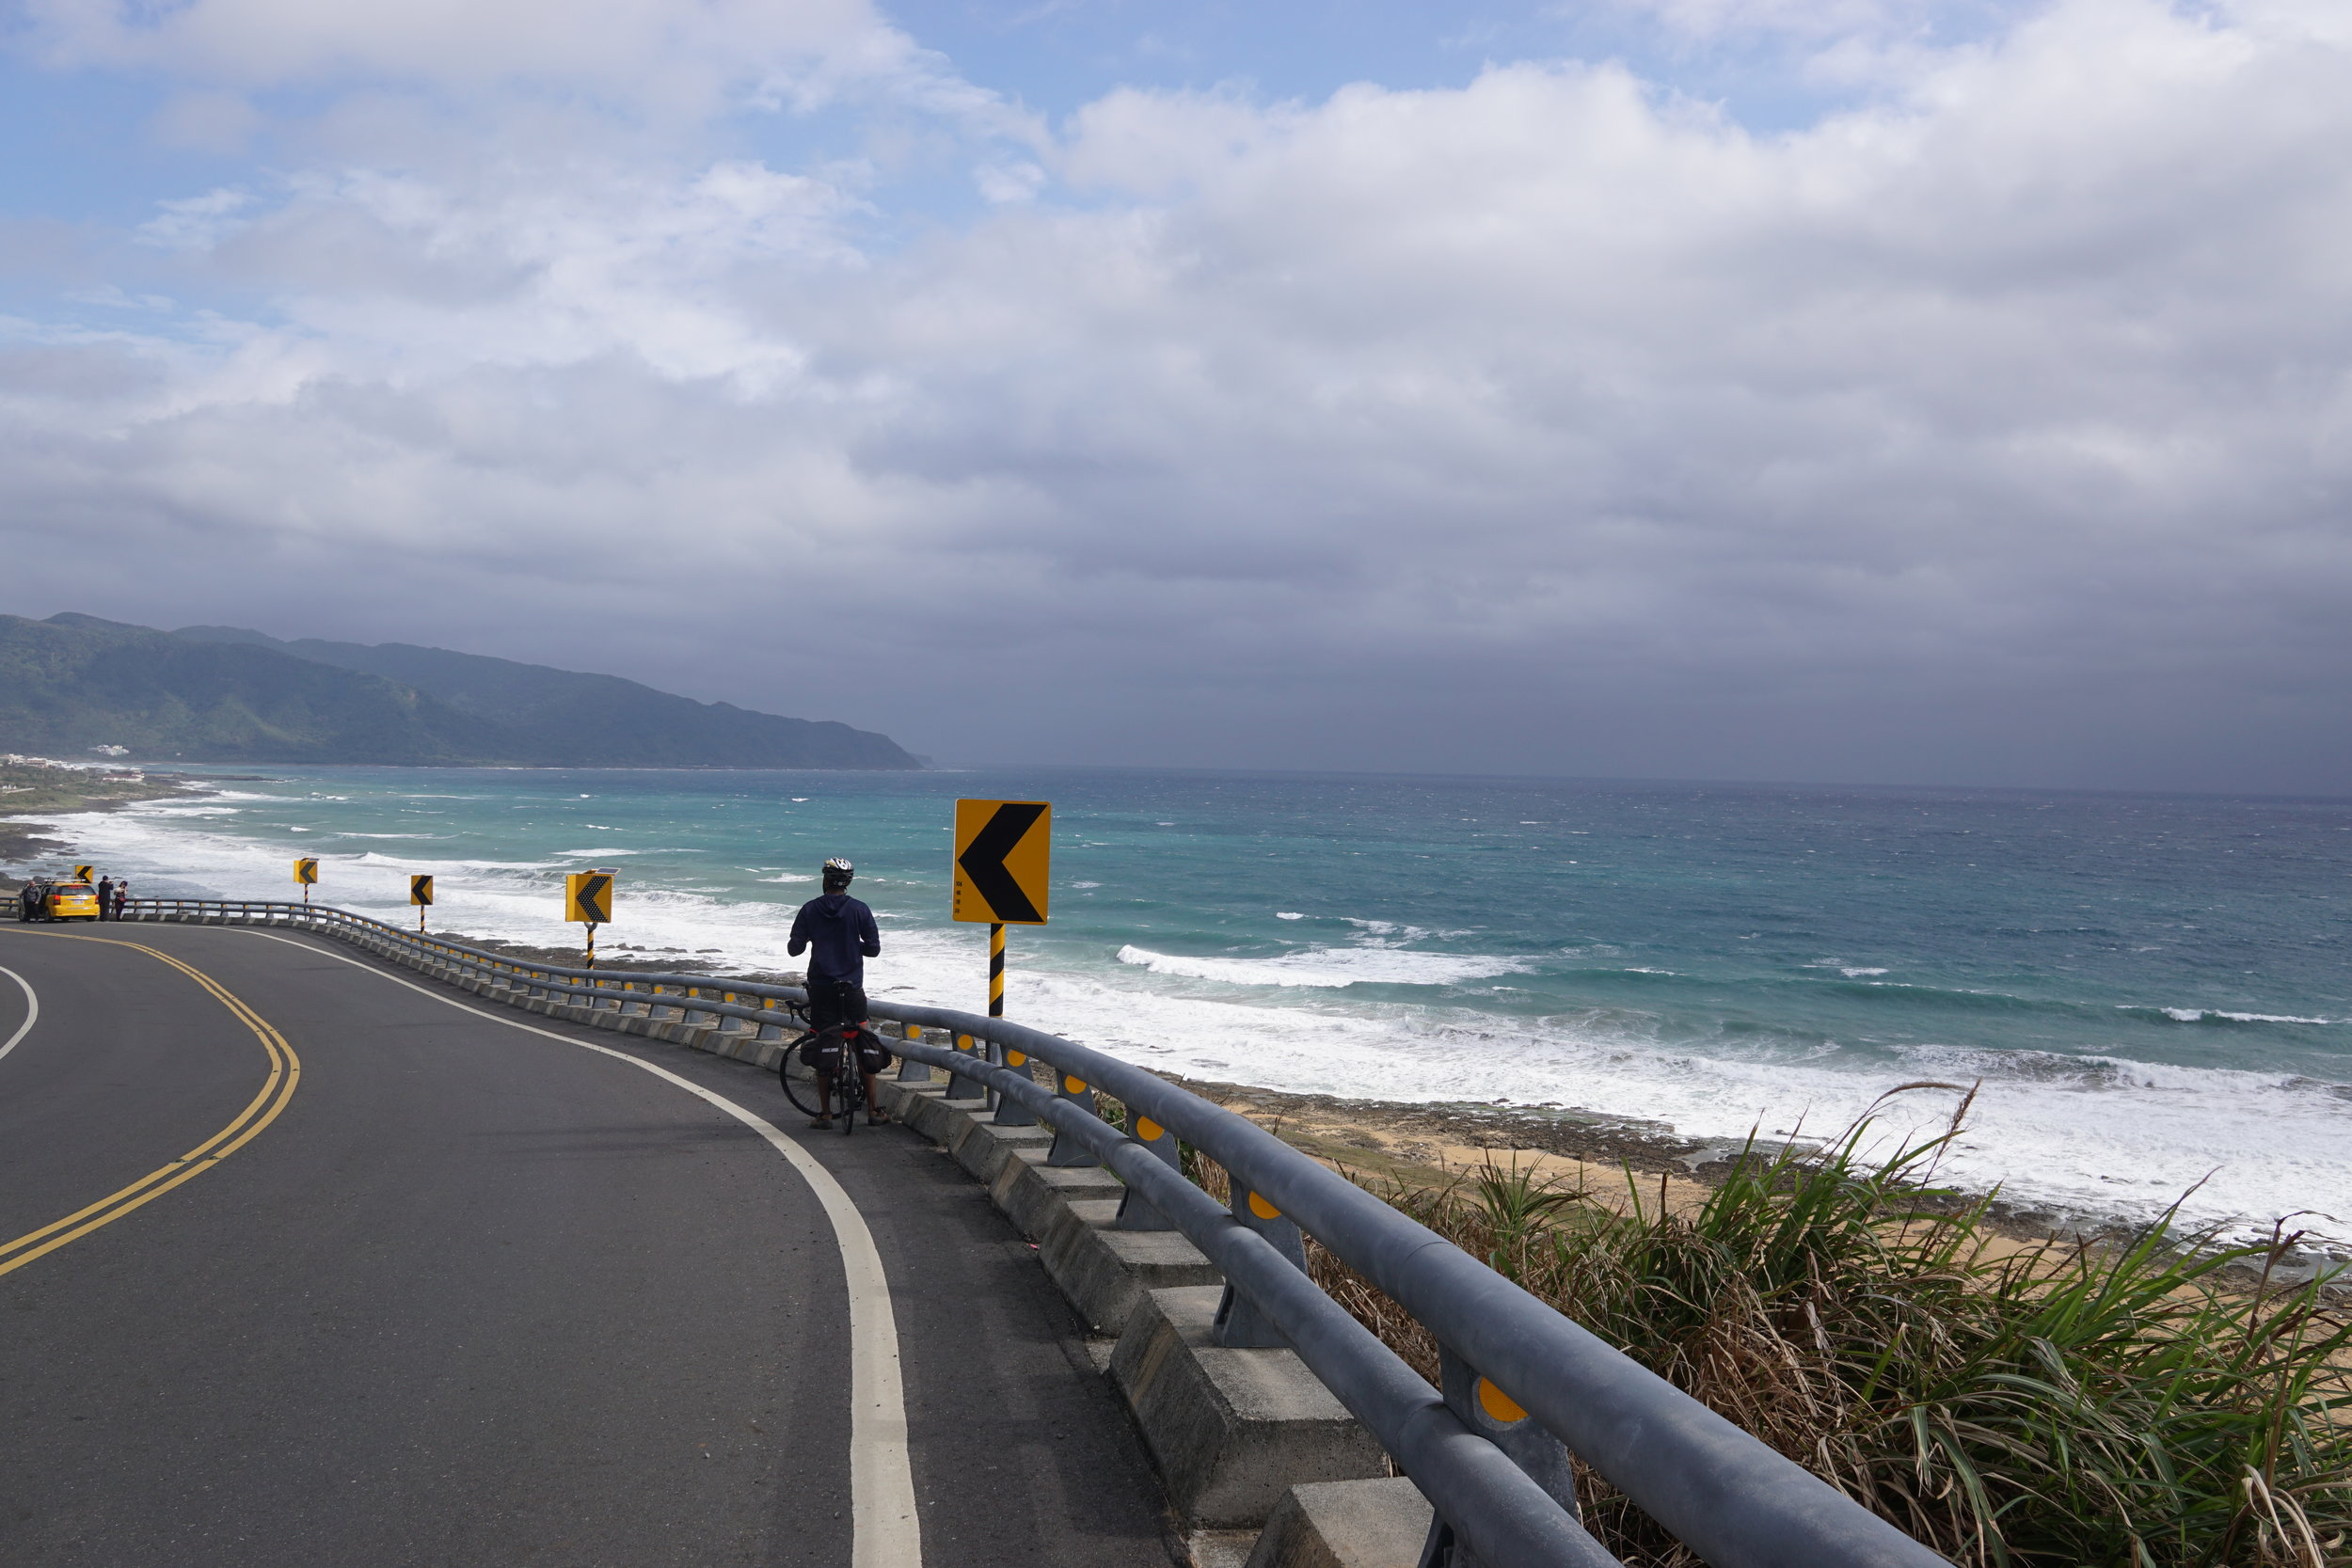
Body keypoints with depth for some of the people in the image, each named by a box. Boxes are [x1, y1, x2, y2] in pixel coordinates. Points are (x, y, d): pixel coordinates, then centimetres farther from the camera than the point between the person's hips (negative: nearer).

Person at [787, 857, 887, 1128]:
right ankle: (873, 1110, 9)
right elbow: (874, 948, -2)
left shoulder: (809, 910, -2)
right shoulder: (859, 910, -3)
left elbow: (794, 949, -2)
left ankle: (825, 1113, 5)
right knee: (863, 1046, 9)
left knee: (823, 1048, 6)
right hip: (852, 988, 0)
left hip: (821, 988, 0)